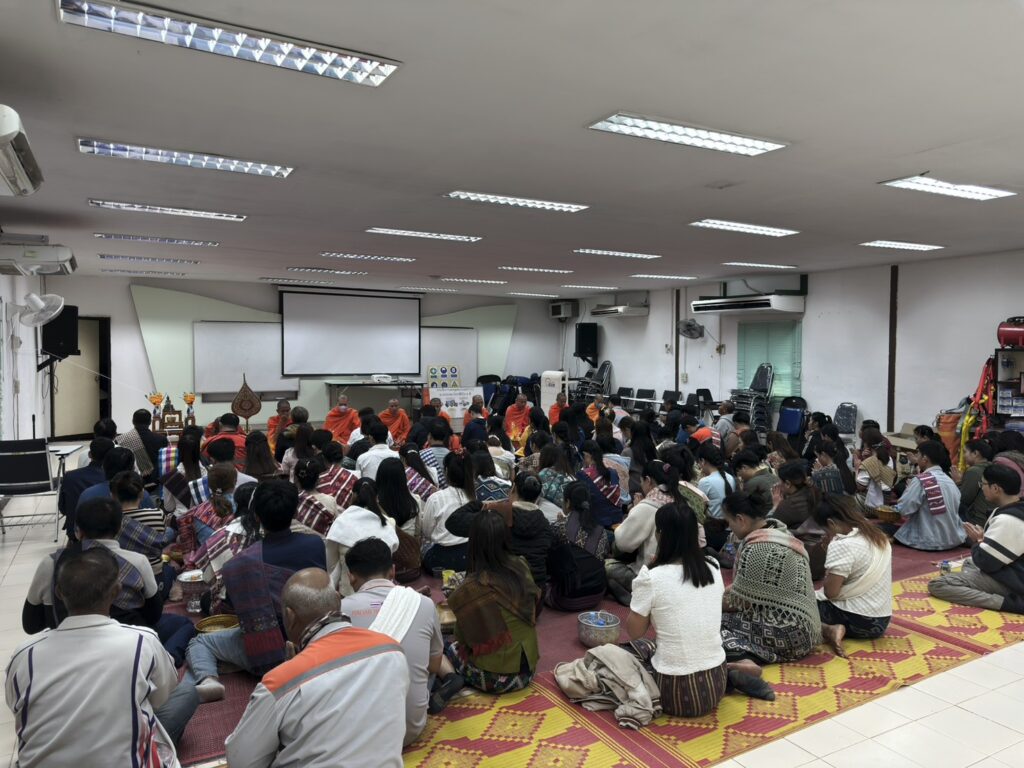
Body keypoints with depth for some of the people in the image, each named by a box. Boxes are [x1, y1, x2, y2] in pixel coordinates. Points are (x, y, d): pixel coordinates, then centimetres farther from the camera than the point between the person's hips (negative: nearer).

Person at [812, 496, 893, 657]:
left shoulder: (842, 546, -20)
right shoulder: (878, 536, 5)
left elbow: (830, 592, -17)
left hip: (857, 620, -8)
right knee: (816, 598, 27)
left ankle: (828, 630, -13)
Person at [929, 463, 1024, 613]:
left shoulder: (1006, 520, -26)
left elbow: (985, 562, -23)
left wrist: (978, 541, -6)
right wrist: (983, 539, 3)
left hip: (1009, 583, -11)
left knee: (936, 585, -20)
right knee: (969, 562, 39)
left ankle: (1004, 602, -21)